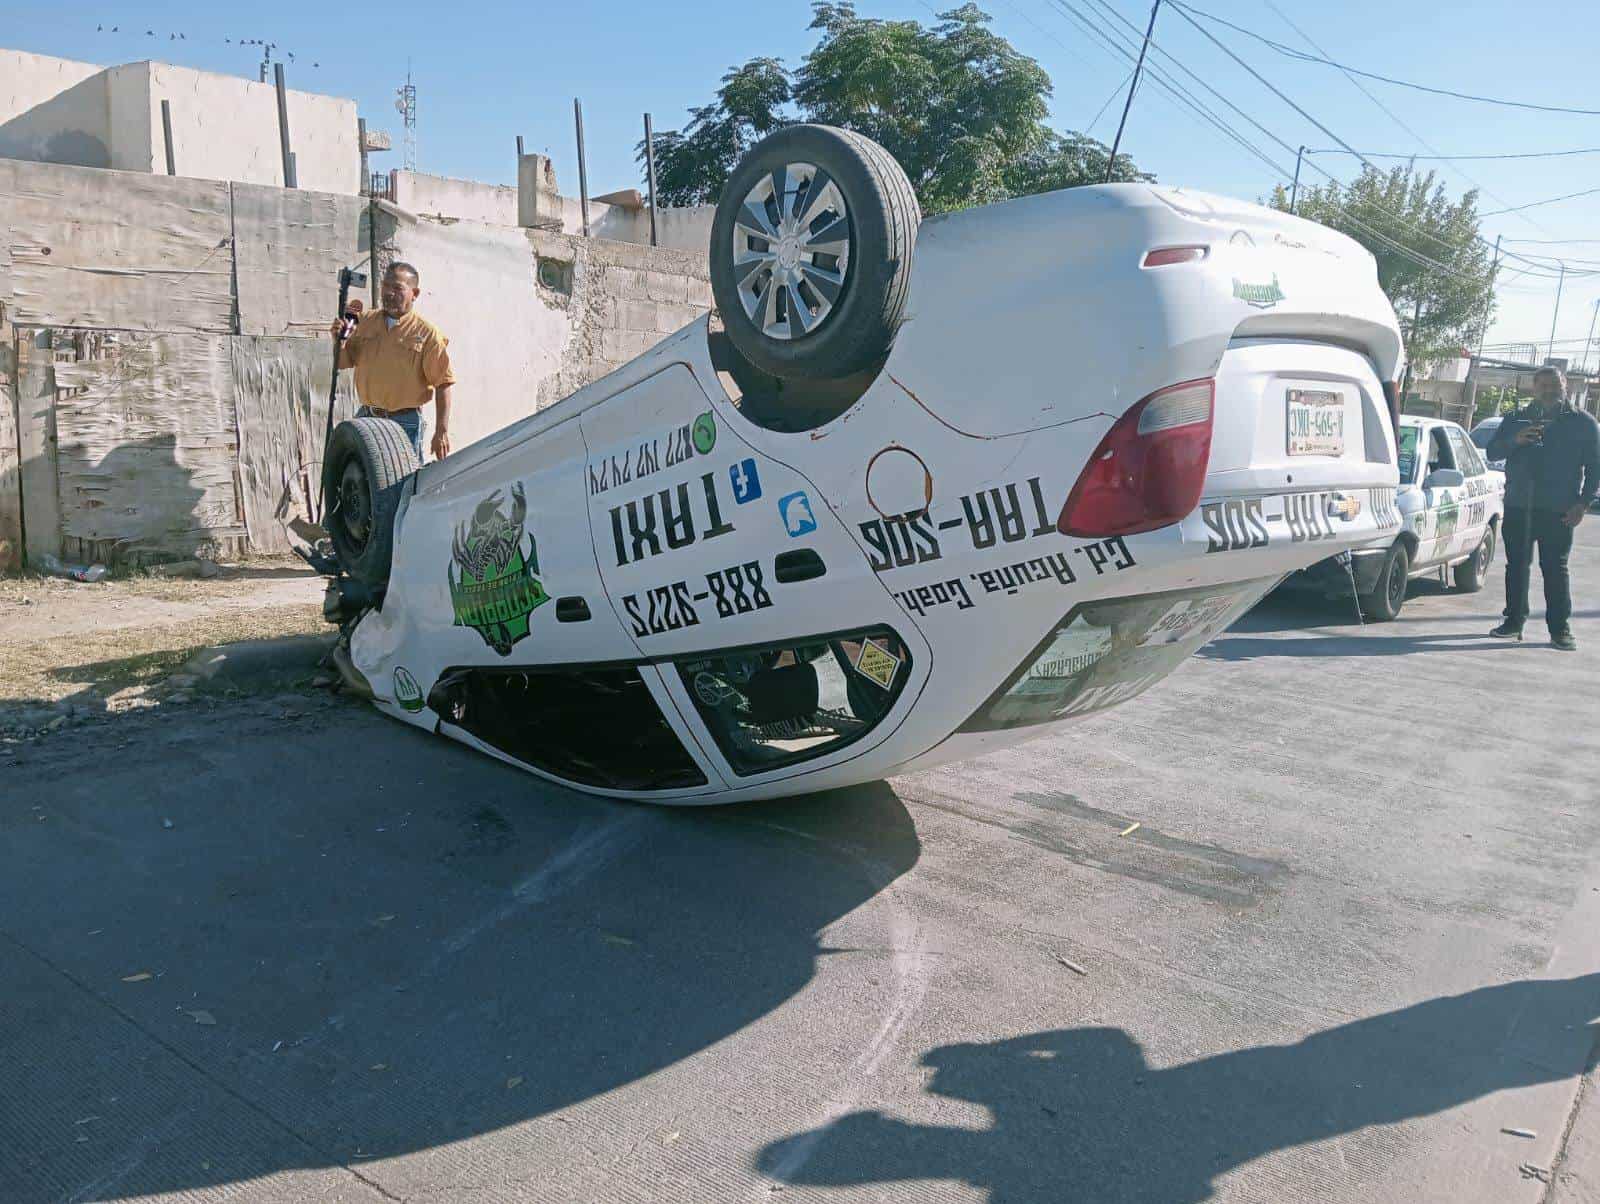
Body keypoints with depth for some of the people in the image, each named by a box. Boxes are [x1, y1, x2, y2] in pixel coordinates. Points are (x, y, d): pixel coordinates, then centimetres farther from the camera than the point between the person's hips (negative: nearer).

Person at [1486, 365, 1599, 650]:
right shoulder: (1516, 420, 13)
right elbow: (1492, 452, 7)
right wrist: (1514, 440, -14)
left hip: (1558, 511, -3)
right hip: (1518, 507, 3)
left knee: (1555, 568, -3)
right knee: (1516, 565, 7)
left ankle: (1560, 629, 1)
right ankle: (1514, 621, 15)